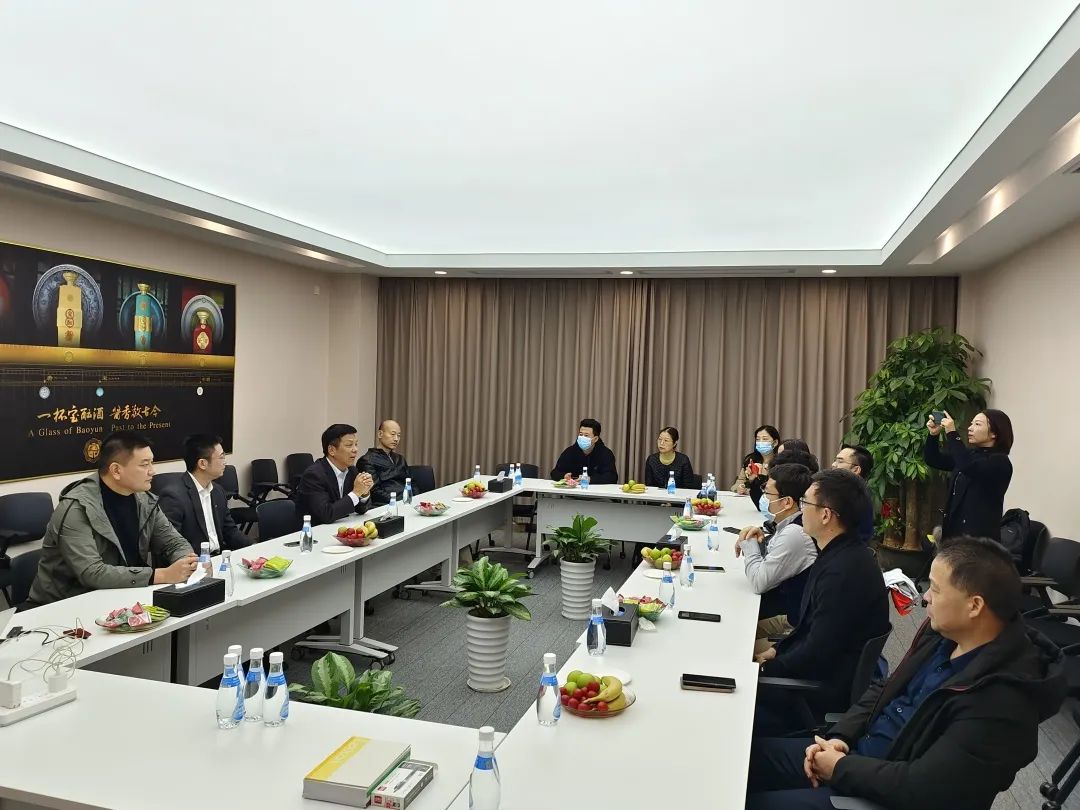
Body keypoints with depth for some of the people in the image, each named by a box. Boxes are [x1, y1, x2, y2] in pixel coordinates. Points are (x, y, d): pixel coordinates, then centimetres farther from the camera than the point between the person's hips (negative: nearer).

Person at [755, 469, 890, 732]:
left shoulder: (843, 571, -28)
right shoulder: (841, 554, 3)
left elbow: (817, 653, -24)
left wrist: (766, 669, -12)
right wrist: (777, 650, 8)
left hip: (829, 689, -9)